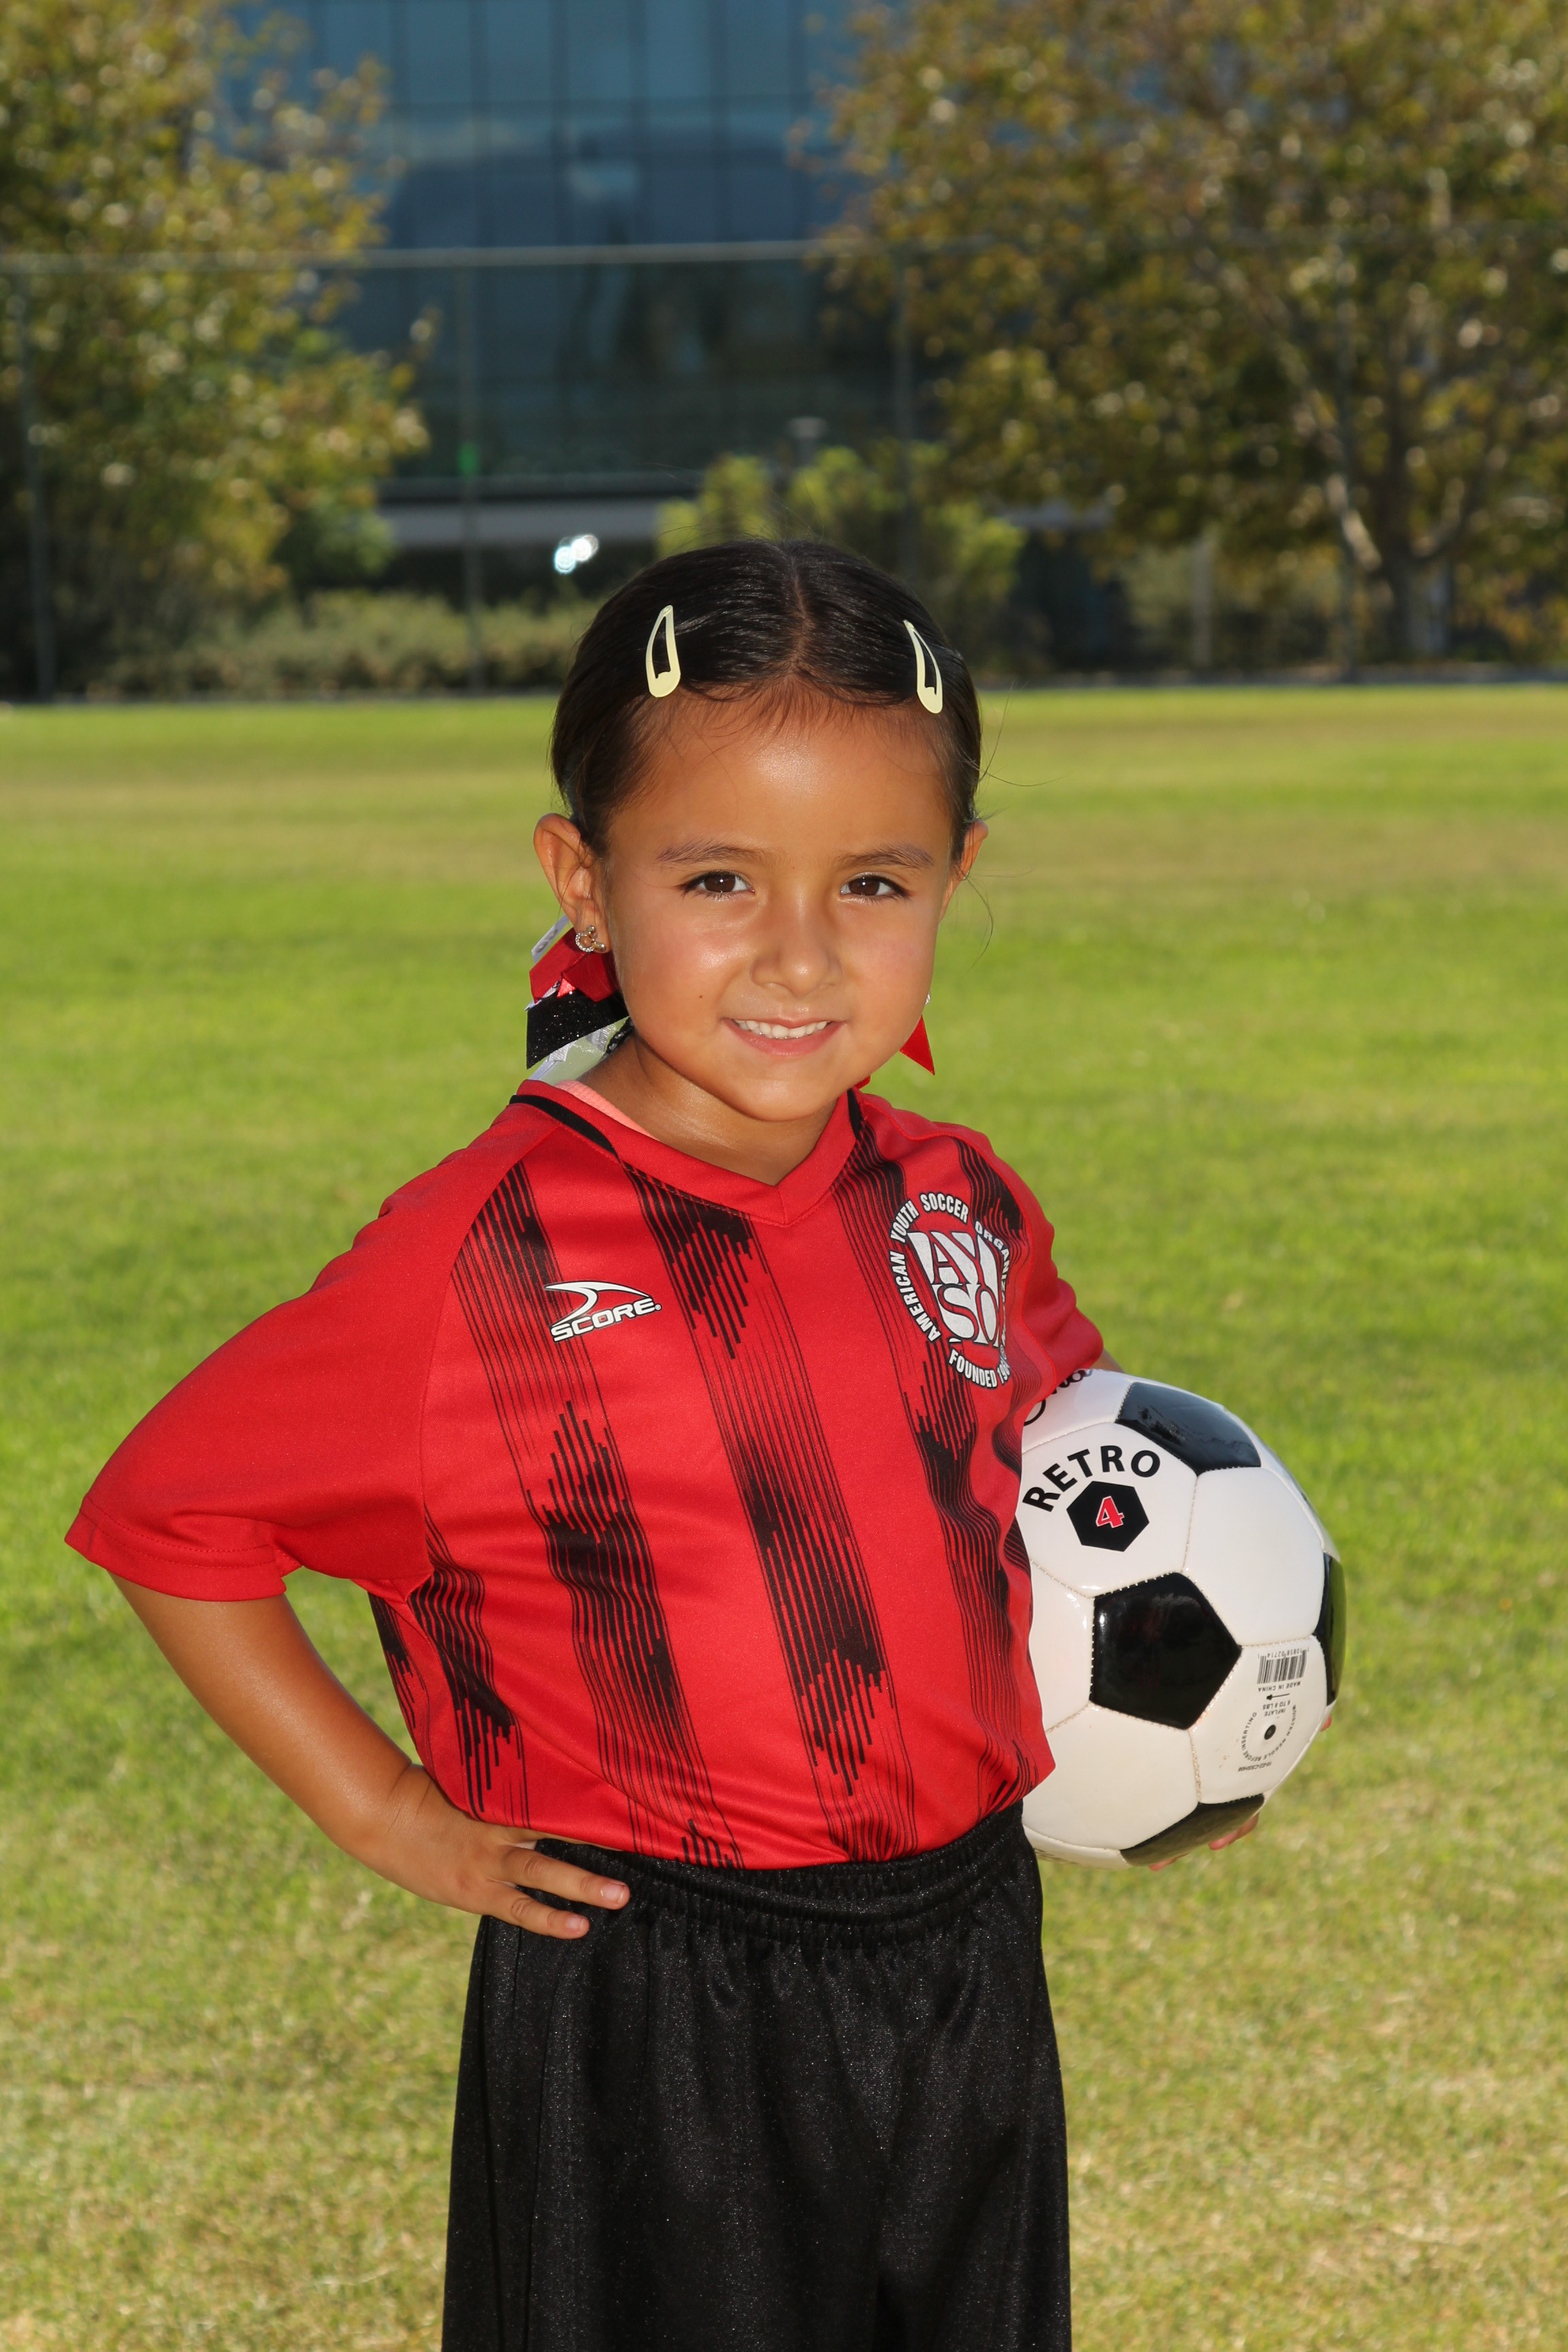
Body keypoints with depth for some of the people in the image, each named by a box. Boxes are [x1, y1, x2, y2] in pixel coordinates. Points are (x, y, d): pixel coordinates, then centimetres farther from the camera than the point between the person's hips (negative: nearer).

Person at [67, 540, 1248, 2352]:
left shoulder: (959, 1207, 1)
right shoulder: (487, 1253, -14)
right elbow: (165, 1520, -7)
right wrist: (395, 1821, -8)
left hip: (967, 1976, 5)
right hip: (652, 2019, -5)